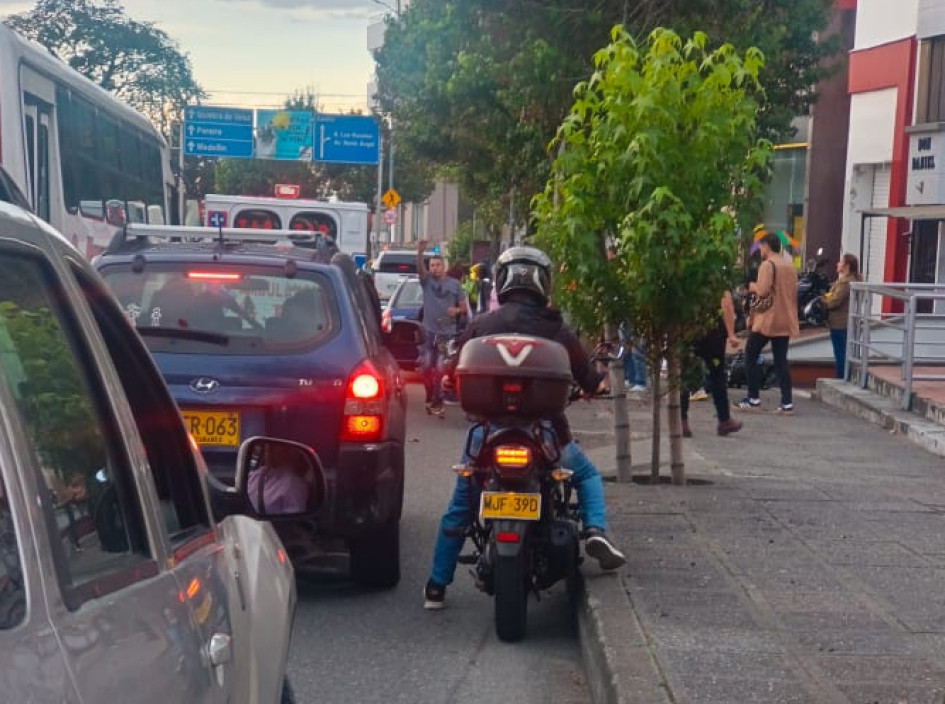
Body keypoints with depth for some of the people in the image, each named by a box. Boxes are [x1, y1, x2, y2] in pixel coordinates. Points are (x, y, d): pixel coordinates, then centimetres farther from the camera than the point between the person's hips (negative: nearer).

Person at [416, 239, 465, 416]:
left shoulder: (454, 284, 5)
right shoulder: (427, 280, 4)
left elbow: (463, 307, 9)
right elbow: (420, 268, -18)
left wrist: (456, 310, -15)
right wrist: (420, 253, -37)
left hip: (448, 332, -1)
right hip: (429, 331, 1)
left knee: (441, 369, -2)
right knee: (426, 367, 4)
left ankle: (437, 400, 6)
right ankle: (430, 397, 20)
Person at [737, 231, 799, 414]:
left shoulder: (767, 264, -11)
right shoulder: (790, 266, 13)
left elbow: (762, 291, -20)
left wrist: (753, 286, -1)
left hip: (767, 320, -7)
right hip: (786, 321, 7)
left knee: (750, 356, 6)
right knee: (781, 361, 6)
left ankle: (753, 399, 4)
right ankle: (787, 403, -1)